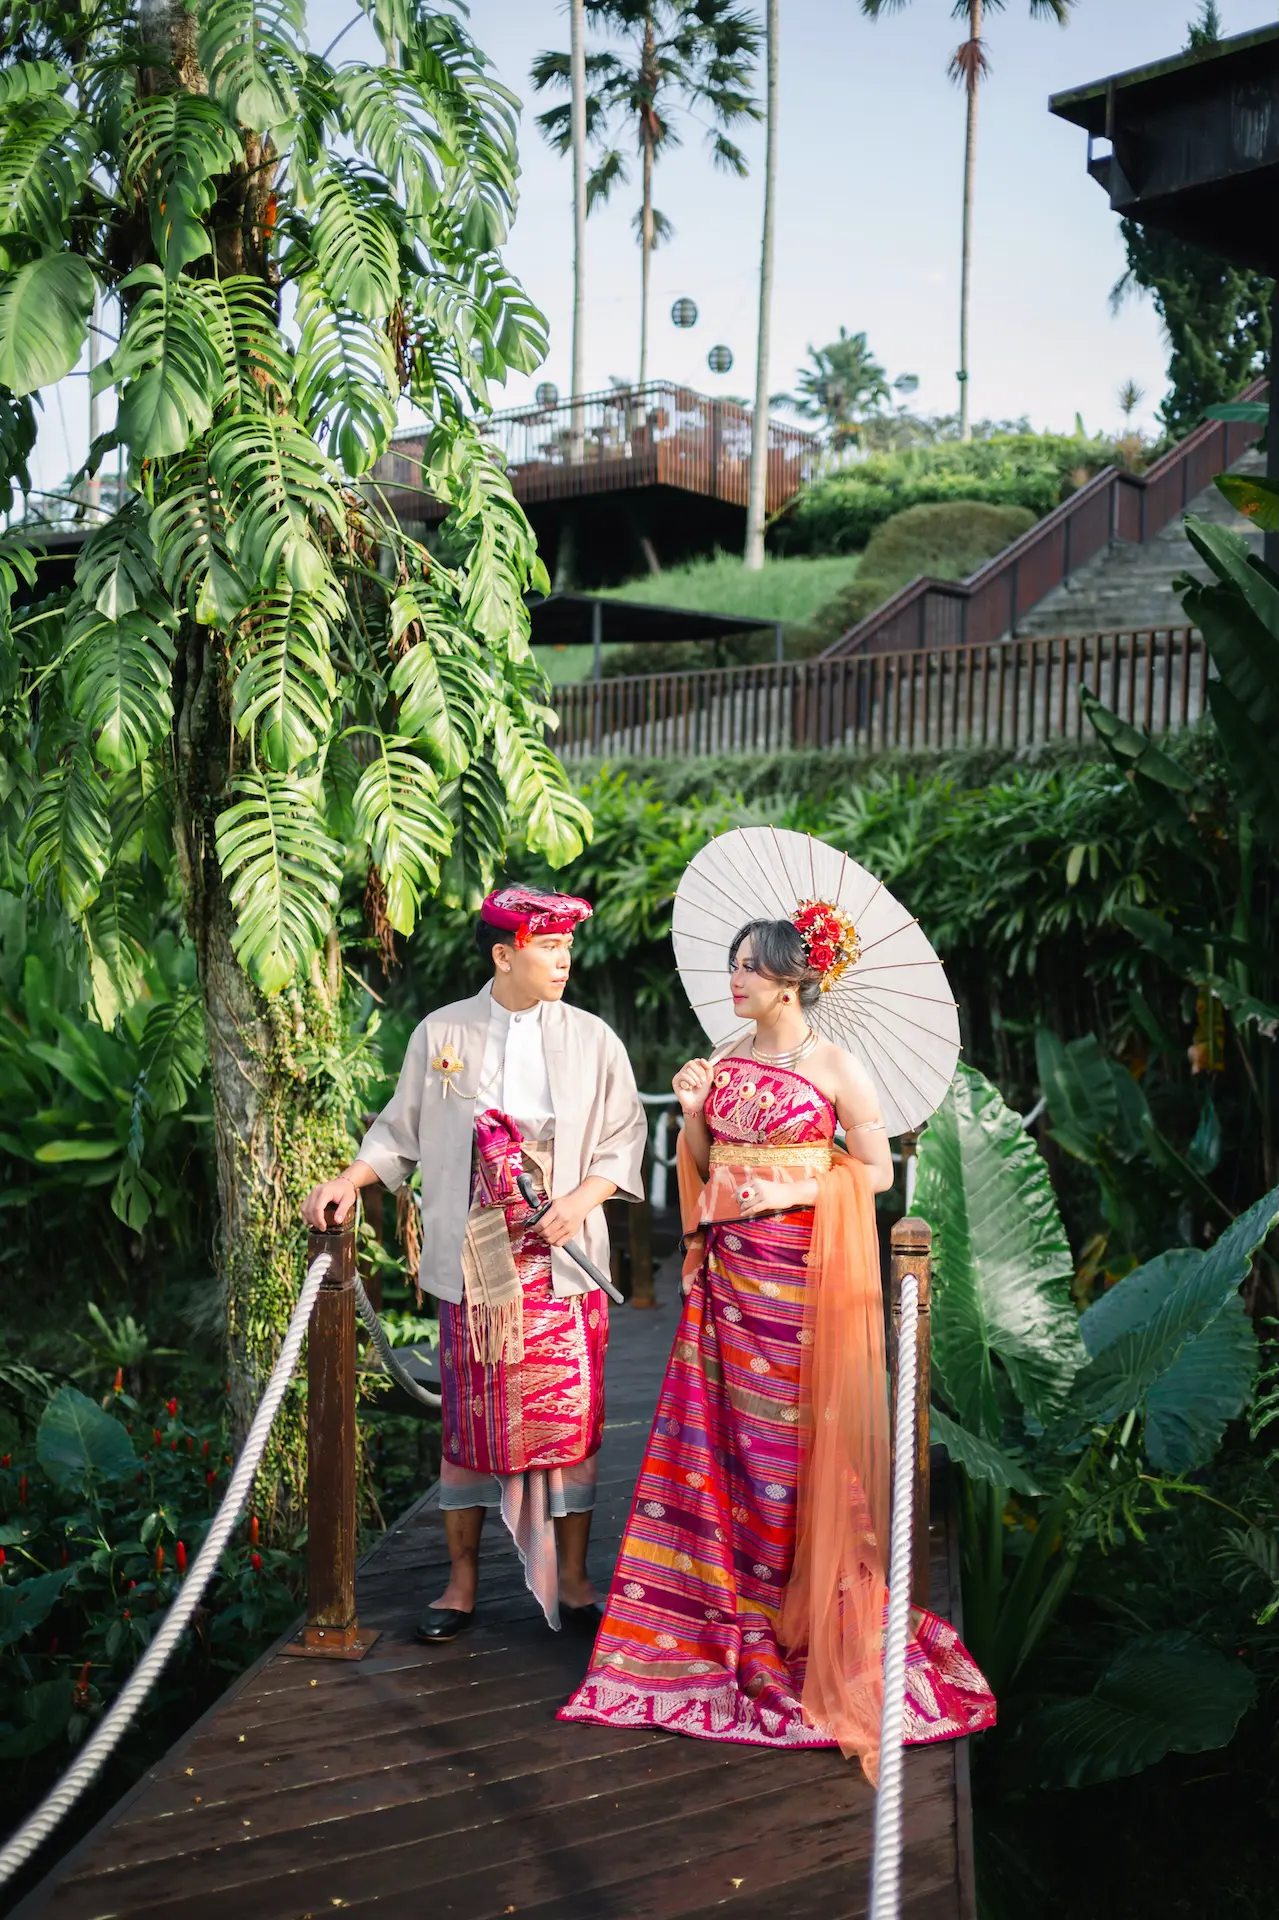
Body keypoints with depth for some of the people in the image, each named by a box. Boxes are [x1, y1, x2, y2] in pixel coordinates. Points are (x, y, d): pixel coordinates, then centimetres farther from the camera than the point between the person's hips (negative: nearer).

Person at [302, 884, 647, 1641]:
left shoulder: (592, 1040, 4)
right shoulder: (441, 1034, 4)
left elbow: (623, 1138, 5)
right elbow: (400, 1129, 11)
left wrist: (583, 1199, -11)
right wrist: (348, 1183, -2)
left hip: (564, 1262, 0)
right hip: (474, 1266, 0)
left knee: (571, 1419, 1)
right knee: (471, 1421, 5)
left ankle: (572, 1578, 14)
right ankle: (463, 1581, 18)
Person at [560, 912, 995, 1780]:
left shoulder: (838, 1069, -6)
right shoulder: (728, 1060, 9)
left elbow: (878, 1169, -3)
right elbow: (706, 1168, 14)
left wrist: (800, 1188, -12)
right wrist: (695, 1113, -3)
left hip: (803, 1272, -5)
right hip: (732, 1269, 5)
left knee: (796, 1437, -1)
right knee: (728, 1431, 7)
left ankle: (806, 1607, 12)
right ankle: (738, 1603, 20)